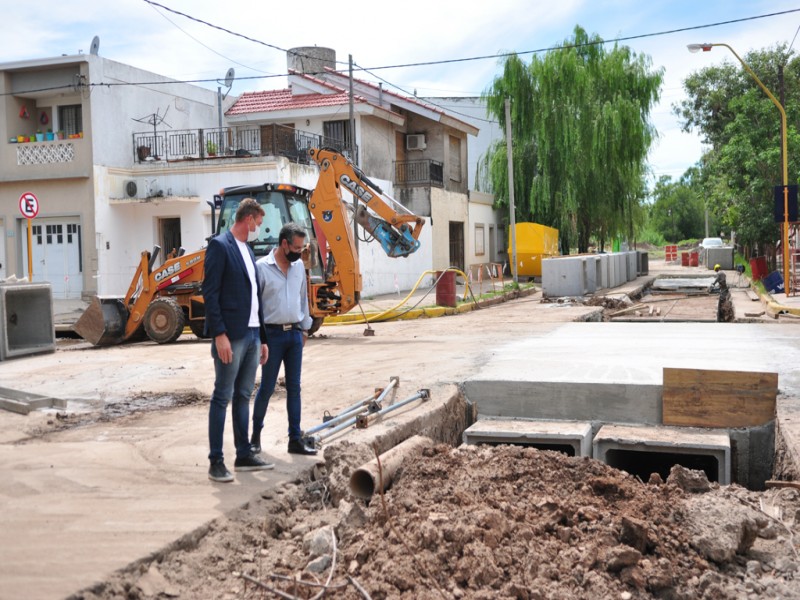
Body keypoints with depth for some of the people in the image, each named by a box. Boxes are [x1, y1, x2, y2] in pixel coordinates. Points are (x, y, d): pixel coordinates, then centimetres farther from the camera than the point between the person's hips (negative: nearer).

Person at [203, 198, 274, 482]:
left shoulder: (248, 251, 19)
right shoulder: (220, 246, -7)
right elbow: (210, 293, -13)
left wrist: (262, 339, 18)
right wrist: (219, 334, -19)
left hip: (252, 335, 8)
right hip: (231, 336, -8)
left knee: (243, 397, 13)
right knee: (222, 398, -3)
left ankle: (244, 455, 20)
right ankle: (216, 462, 2)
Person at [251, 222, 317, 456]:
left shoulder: (299, 265, 8)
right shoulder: (262, 267, -10)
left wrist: (305, 328, 15)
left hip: (294, 333, 5)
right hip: (272, 333, -5)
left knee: (294, 387, 6)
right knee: (267, 387, 2)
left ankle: (295, 439, 11)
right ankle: (256, 434, 20)